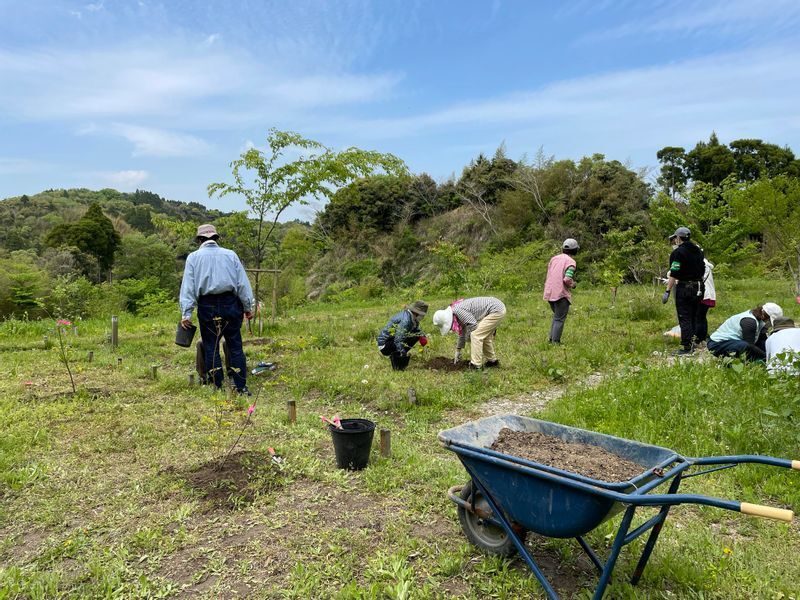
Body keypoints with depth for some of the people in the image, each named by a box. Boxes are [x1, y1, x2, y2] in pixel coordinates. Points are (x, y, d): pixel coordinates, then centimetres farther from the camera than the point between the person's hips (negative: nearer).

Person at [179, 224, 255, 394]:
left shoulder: (194, 257, 5)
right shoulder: (230, 254, 8)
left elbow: (188, 286, -2)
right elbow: (243, 283, 5)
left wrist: (186, 313, -3)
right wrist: (248, 307, 9)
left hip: (207, 306, -1)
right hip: (231, 304, 1)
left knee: (211, 347, 8)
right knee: (235, 346, 7)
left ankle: (217, 388, 11)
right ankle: (241, 387, 8)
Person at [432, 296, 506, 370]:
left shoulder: (458, 310, -20)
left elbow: (473, 325, -20)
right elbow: (462, 333, 21)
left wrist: (468, 336, 1)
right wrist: (458, 351, 26)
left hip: (496, 311, -10)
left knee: (475, 335, -10)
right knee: (484, 336, 22)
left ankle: (476, 365, -6)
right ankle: (492, 360, 35)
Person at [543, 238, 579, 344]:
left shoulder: (554, 258, 11)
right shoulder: (570, 261, -10)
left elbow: (547, 277, 13)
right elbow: (567, 279, -20)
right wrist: (572, 284, -2)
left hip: (549, 292, 7)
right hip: (561, 294, -7)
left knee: (556, 316, 22)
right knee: (559, 319, 2)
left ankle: (551, 338, 20)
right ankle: (555, 342, 1)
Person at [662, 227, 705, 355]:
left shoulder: (678, 252, -12)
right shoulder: (698, 251, 13)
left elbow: (674, 274, -18)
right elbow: (702, 270, 17)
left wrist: (667, 291, -18)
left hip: (684, 288, -8)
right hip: (698, 288, 8)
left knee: (684, 318, -6)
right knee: (693, 317, 16)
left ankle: (686, 347, -7)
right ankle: (693, 343, 21)